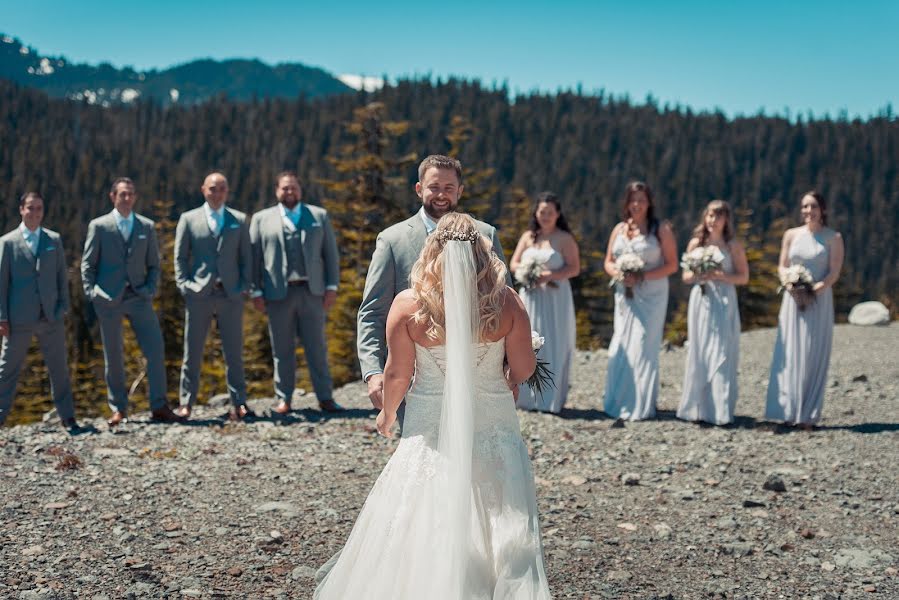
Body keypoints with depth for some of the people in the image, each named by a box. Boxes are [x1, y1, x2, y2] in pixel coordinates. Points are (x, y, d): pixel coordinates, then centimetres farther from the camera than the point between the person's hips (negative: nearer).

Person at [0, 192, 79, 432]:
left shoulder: (54, 240, 9)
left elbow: (62, 276, 11)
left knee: (59, 368, 4)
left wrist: (63, 309, 2)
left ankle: (67, 418, 10)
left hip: (51, 318, 2)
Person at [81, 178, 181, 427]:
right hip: (109, 299, -2)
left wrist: (150, 289, -2)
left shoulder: (147, 226, 9)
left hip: (139, 297, 2)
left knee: (155, 350, -7)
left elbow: (153, 264, 12)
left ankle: (159, 407, -1)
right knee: (113, 356, 5)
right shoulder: (99, 226, 3)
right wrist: (91, 293, -6)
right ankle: (118, 409, 15)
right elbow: (88, 264, 4)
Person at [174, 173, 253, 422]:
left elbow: (246, 257, 10)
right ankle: (186, 403, 8)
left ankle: (239, 403, 6)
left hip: (231, 296, 1)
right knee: (192, 352, 2)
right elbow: (180, 257, 7)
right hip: (199, 295, -1)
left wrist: (244, 287, -1)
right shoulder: (188, 219, 8)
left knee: (234, 352, 2)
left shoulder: (239, 220, 11)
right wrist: (184, 285, -5)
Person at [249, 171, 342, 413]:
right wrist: (256, 292, -1)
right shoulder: (261, 219, 9)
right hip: (278, 294, 0)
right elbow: (254, 257, 6)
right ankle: (284, 400, 9)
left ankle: (325, 398, 5)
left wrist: (332, 286, 1)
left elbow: (331, 253, 9)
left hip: (312, 292, 1)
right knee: (282, 350, 3)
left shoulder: (319, 215, 11)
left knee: (317, 347, 1)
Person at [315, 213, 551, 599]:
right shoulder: (506, 301, -6)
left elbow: (398, 373, -3)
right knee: (501, 529, 10)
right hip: (493, 422, 1)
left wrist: (387, 414, 15)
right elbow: (524, 367, 0)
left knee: (422, 531, 7)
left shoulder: (408, 304, -8)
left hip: (431, 427, -1)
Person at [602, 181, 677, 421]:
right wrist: (618, 274, -7)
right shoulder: (619, 229, 12)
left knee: (643, 347, -6)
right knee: (621, 347, 1)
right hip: (624, 295, 4)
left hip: (651, 295, -4)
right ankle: (618, 402, 8)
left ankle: (641, 406, 0)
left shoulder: (661, 229, -2)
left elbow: (672, 264, -6)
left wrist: (642, 277, -16)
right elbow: (609, 262, 16)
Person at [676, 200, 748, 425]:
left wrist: (720, 276, -14)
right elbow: (685, 276, 12)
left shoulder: (733, 245, 1)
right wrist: (697, 276, -9)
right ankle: (697, 408, 8)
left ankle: (720, 410, -2)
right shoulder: (696, 243, 8)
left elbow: (744, 277, 0)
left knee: (721, 355, -6)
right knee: (698, 354, 2)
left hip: (724, 303, -2)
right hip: (700, 302, 2)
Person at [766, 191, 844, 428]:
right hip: (793, 300, 3)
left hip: (819, 300, -2)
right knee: (789, 354, -1)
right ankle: (788, 411, 2)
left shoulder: (833, 238, 0)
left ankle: (808, 415, 1)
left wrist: (814, 290, -18)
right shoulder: (791, 234, 9)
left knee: (813, 355, -3)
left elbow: (834, 272, -5)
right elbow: (782, 266, 8)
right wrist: (792, 287, -11)